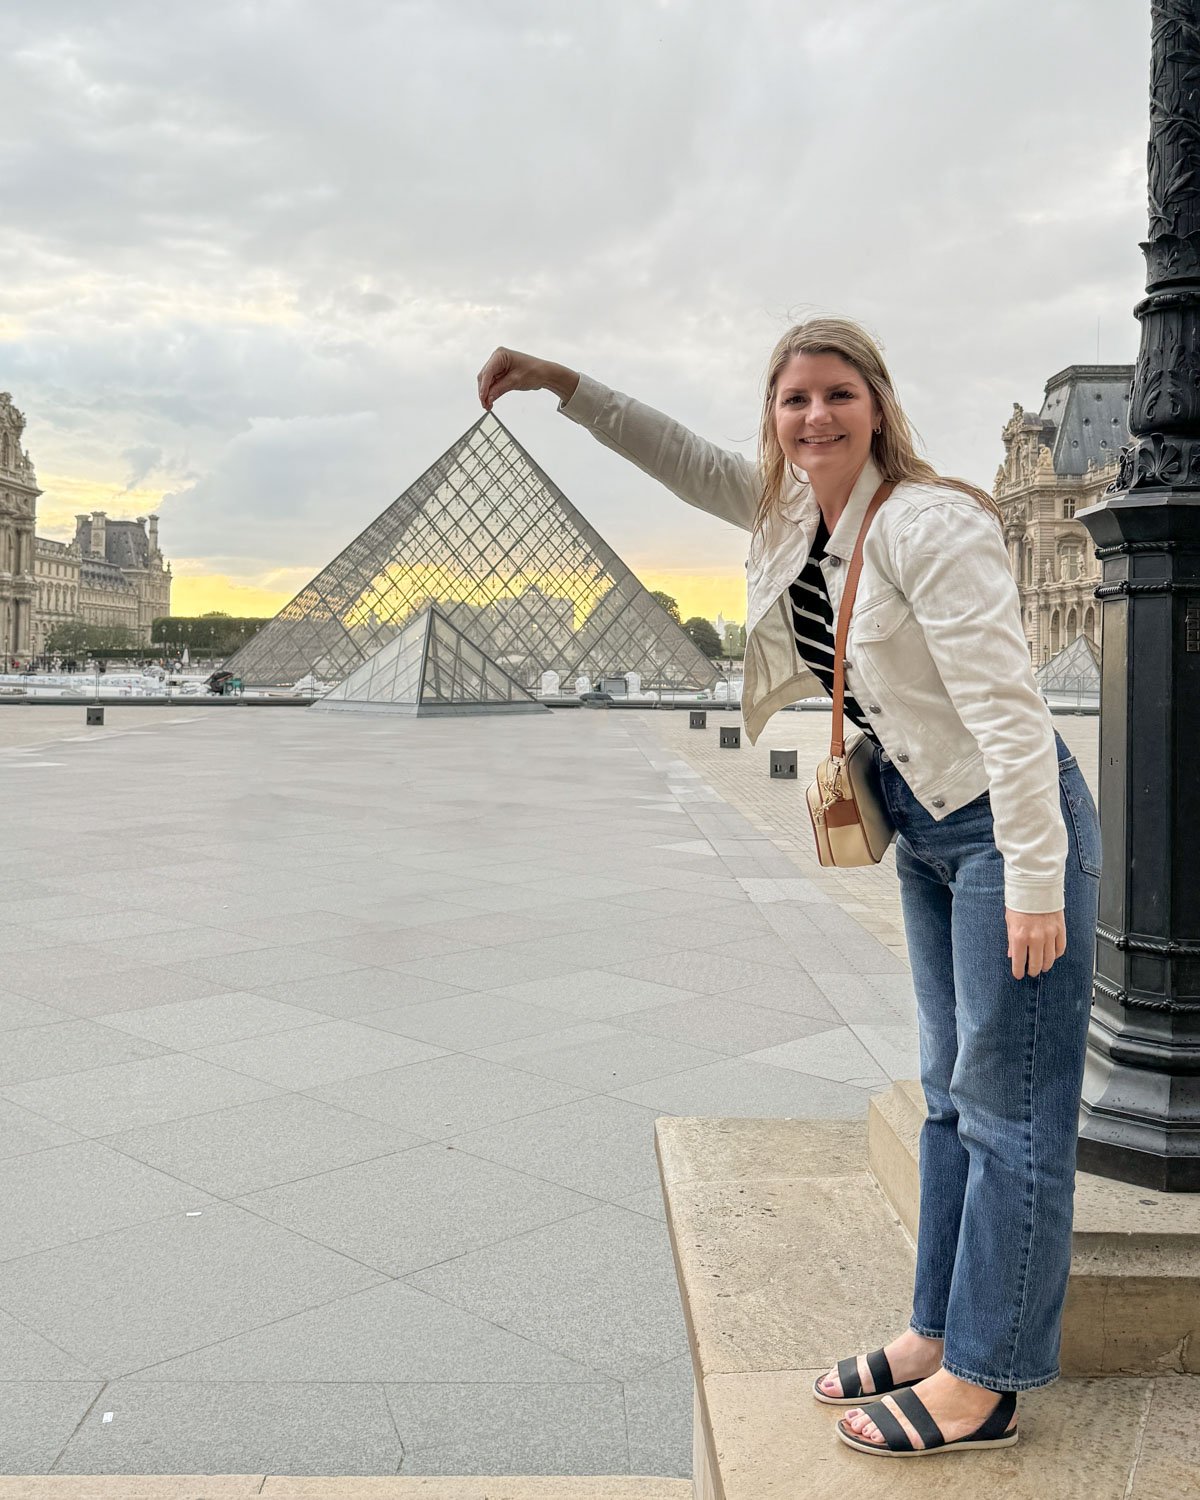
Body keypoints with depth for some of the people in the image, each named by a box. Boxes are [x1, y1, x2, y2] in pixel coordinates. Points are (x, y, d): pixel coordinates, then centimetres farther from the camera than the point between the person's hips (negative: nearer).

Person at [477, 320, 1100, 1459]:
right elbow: (686, 459, 20)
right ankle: (937, 1336, 27)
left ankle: (984, 1384, 10)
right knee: (952, 1093, 15)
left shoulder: (930, 523, -21)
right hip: (924, 830, 9)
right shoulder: (793, 510, 4)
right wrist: (563, 384, 14)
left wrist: (1035, 878, -25)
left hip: (1008, 822, -9)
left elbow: (1004, 702, -24)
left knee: (1009, 1104, -1)